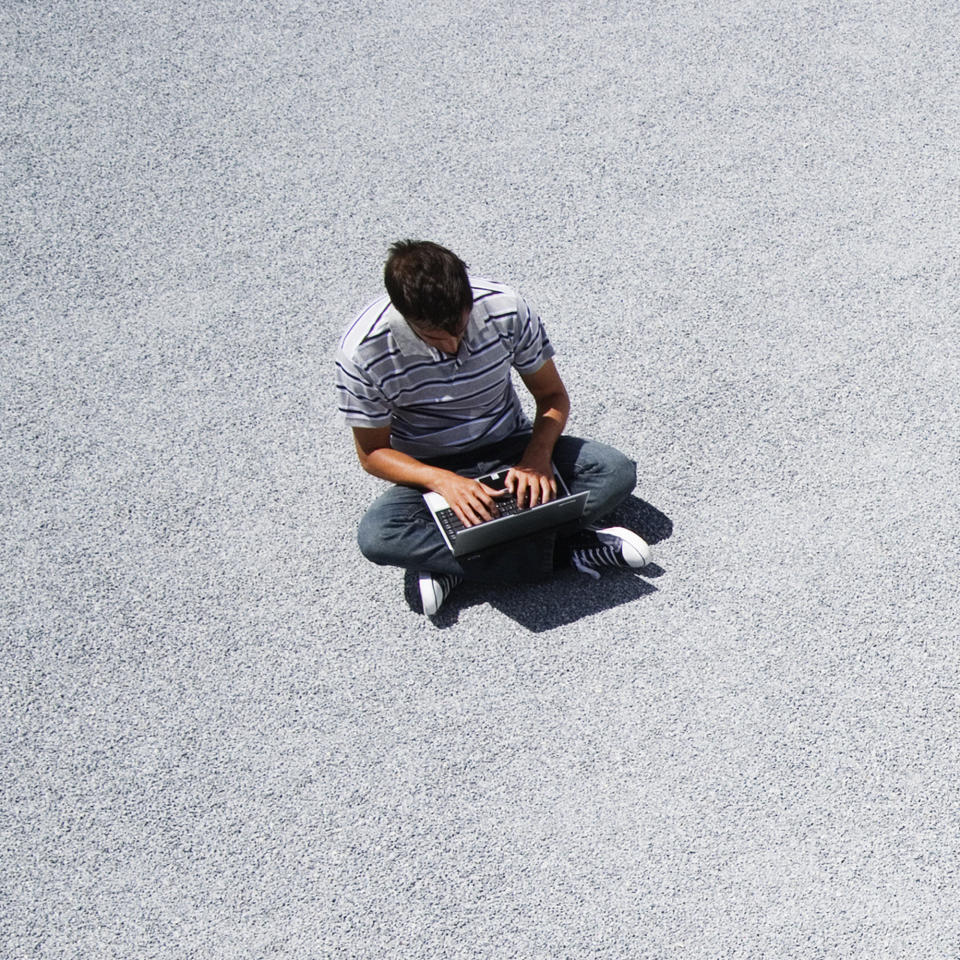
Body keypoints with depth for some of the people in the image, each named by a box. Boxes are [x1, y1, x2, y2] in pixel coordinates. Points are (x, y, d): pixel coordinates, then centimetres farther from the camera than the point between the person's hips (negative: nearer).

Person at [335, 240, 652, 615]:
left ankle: (453, 562, -25)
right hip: (431, 472, -2)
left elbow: (552, 396, -4)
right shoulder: (362, 352, -22)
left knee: (617, 472, -22)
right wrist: (443, 481, -28)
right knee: (376, 535, -33)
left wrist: (537, 457, -24)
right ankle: (563, 550, -27)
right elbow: (372, 452, -11)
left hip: (512, 450, 2)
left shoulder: (506, 309, -18)